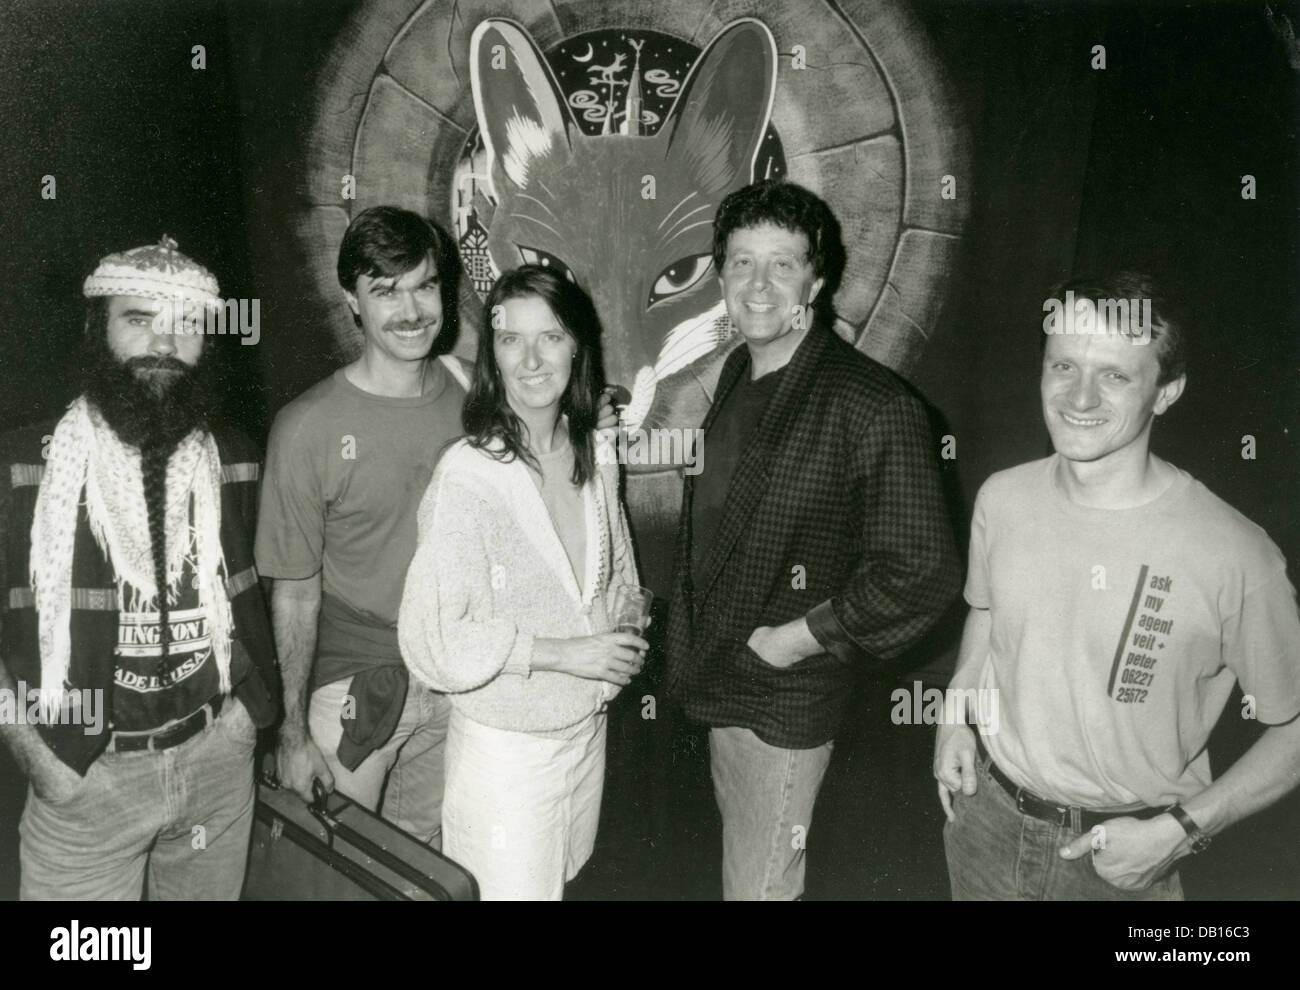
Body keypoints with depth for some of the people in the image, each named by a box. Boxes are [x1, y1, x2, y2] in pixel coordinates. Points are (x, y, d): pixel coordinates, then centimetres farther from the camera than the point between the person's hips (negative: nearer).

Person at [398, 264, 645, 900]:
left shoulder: (595, 458, 0)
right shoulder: (468, 474, -22)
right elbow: (428, 638, -22)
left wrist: (626, 624, -4)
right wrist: (562, 653, -21)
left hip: (588, 726, 7)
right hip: (505, 747, -6)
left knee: (562, 881, 24)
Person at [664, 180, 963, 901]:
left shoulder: (874, 406, -23)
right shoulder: (738, 374, 5)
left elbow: (921, 572, -25)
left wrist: (791, 640, -18)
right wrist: (697, 639, 9)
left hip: (783, 705, -7)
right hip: (721, 682, 8)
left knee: (759, 884, 9)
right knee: (736, 862, 26)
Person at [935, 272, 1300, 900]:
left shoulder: (1235, 557, -23)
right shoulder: (1002, 499, -8)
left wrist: (1180, 830, -16)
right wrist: (956, 714, -2)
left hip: (1122, 857, -3)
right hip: (984, 819, 4)